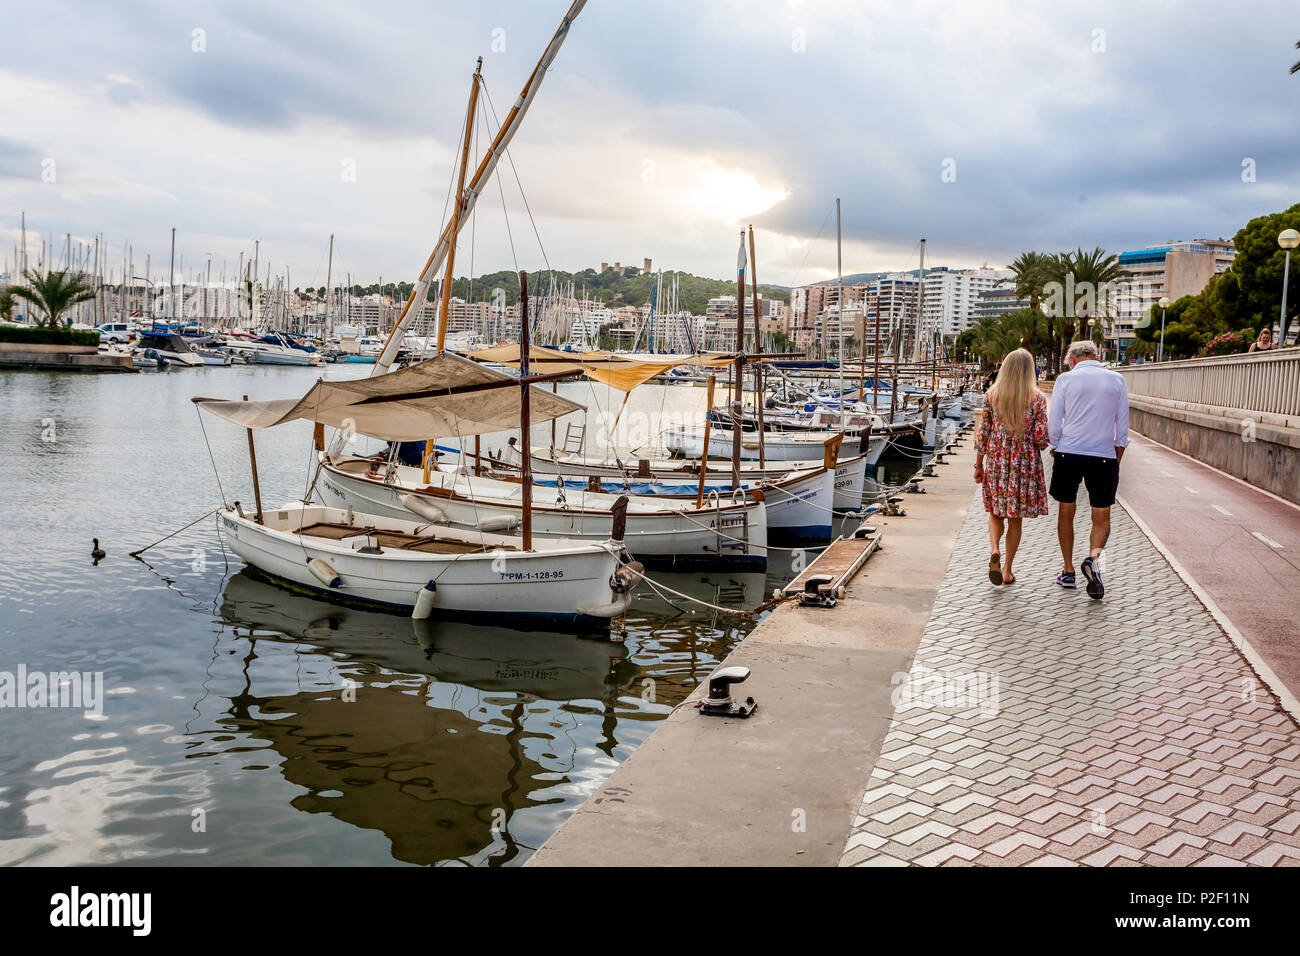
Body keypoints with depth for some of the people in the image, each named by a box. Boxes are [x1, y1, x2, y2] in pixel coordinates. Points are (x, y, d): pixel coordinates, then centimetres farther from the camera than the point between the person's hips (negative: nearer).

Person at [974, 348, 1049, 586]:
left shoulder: (992, 395, -4)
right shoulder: (1036, 399, -8)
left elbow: (983, 432, -1)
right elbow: (1041, 438, -9)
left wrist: (978, 464, 7)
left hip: (996, 461, 1)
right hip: (1024, 464, -1)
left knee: (996, 512, 16)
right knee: (1016, 518, 11)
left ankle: (995, 550, -11)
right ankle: (1007, 570, 16)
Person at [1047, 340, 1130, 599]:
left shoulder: (1066, 379, 0)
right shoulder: (1116, 380, 6)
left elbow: (1053, 423, -2)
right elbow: (1122, 428, 8)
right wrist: (1116, 461, 16)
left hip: (1068, 454, -1)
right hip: (1104, 456, 1)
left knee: (1066, 512, 13)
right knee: (1101, 517, 8)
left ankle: (1068, 572, 18)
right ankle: (1093, 556, -20)